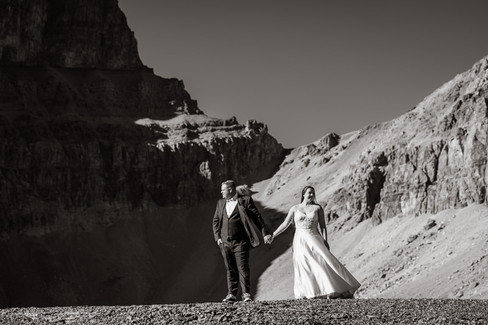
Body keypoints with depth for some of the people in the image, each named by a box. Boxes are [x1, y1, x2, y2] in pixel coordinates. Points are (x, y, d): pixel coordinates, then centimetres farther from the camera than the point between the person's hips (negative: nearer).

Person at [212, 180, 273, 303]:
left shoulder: (245, 200, -1)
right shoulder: (221, 203, 14)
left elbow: (257, 217, 0)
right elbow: (215, 221, 18)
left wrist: (265, 233, -3)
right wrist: (217, 237, 6)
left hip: (240, 242, -4)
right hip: (225, 242, 5)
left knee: (243, 268, -5)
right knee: (230, 269, 7)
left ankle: (246, 294, 2)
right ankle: (231, 294, 13)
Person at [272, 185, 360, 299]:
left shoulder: (318, 208, 6)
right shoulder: (295, 208, 8)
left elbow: (323, 226, 4)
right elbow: (285, 224, 12)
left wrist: (325, 241, -8)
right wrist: (272, 235, 10)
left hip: (314, 240, 0)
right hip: (300, 242, 0)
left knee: (324, 261, -13)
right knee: (303, 267, -6)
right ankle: (302, 296, -1)